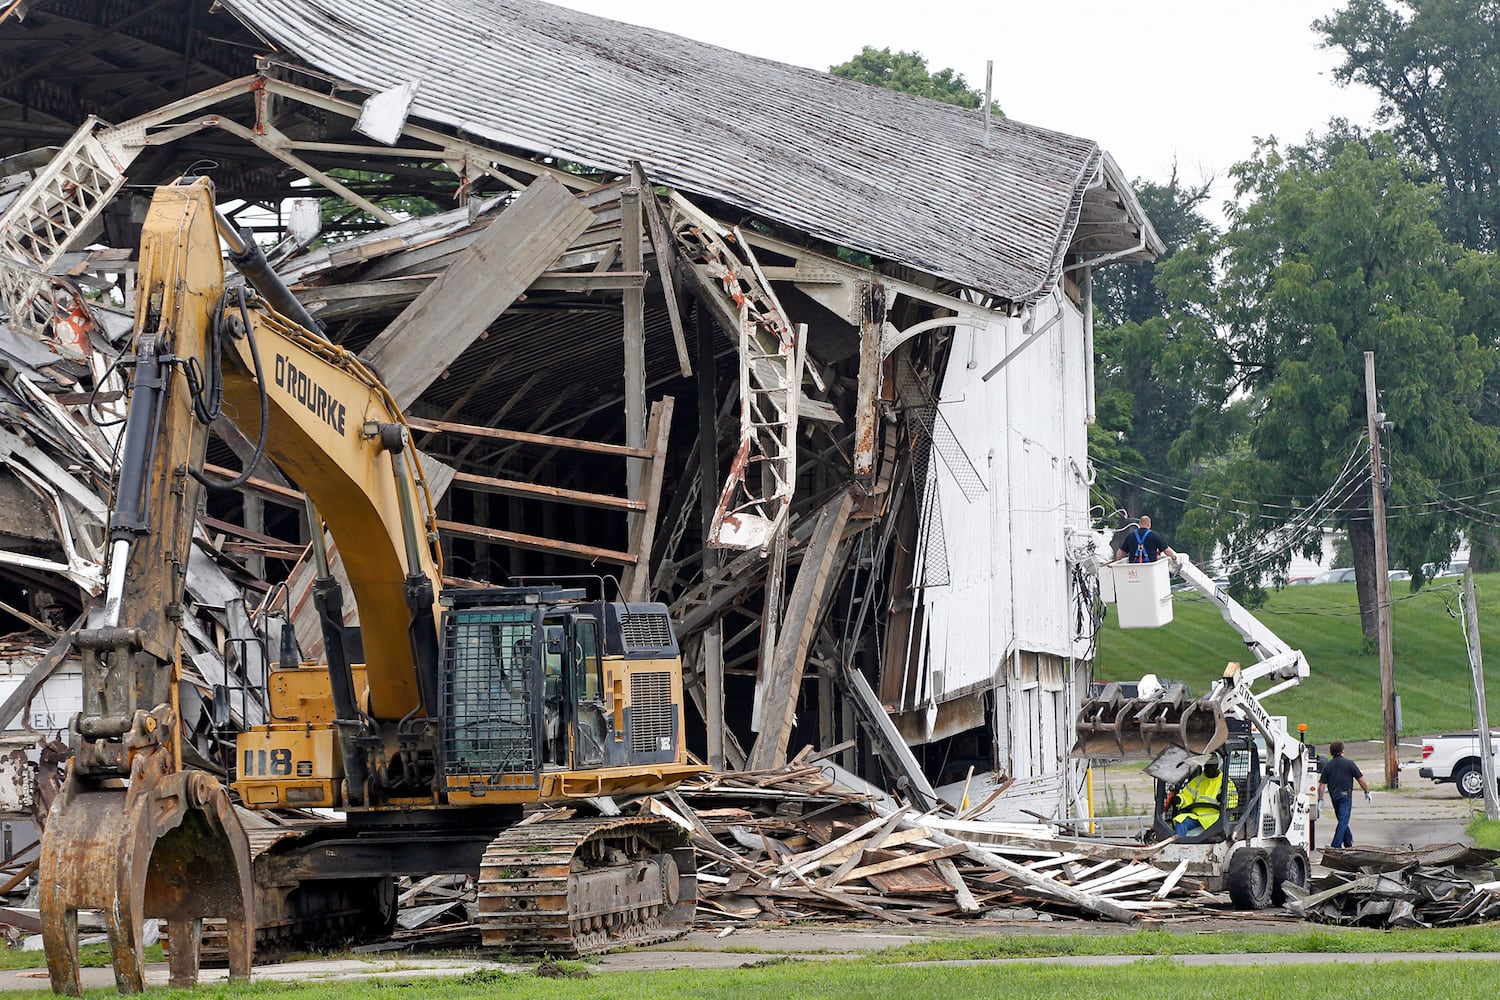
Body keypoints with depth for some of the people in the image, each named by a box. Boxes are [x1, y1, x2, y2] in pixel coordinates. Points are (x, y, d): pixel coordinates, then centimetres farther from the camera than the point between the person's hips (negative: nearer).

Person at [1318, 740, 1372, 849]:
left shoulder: (1327, 766, 5)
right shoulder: (1349, 763, -4)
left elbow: (1321, 785, 3)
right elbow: (1361, 779, -3)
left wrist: (1320, 799, 8)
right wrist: (1367, 792, 10)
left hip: (1334, 796, 4)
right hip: (1346, 795, -4)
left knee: (1342, 820, 18)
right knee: (1343, 821, -6)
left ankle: (1348, 843, 27)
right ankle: (1335, 846, -15)